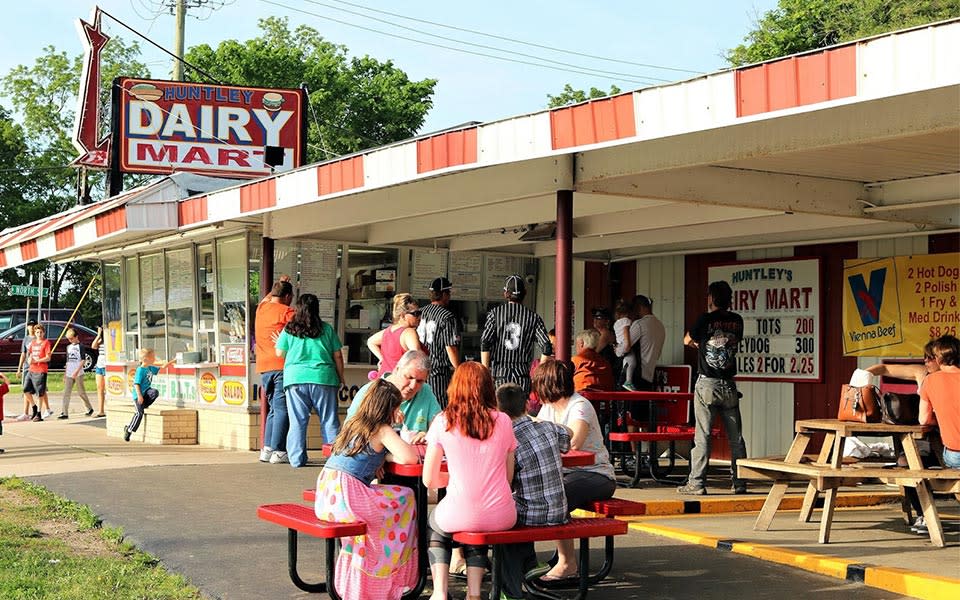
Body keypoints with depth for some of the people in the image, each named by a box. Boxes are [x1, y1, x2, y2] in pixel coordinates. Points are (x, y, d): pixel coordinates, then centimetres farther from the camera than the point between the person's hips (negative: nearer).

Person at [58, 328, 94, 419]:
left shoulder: (80, 346, -4)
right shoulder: (69, 347, 15)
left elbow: (82, 360, -11)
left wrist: (77, 371, -21)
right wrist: (65, 374, 16)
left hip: (78, 374, -6)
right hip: (69, 374, 6)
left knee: (81, 392, 3)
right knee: (66, 393, -3)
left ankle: (90, 408, 21)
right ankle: (64, 413, -5)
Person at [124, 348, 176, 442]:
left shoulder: (150, 368, 8)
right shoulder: (140, 370, -16)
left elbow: (161, 368, 23)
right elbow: (136, 384, -19)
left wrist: (170, 362, 15)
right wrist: (139, 395, -25)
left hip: (146, 391, 7)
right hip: (139, 394, -7)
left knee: (155, 392, -24)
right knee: (139, 413, -12)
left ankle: (144, 405, -3)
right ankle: (128, 430, -1)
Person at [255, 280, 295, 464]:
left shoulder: (261, 308, 15)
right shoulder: (287, 312, -5)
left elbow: (269, 298, 39)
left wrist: (280, 285, 46)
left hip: (263, 367, 7)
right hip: (282, 365, -7)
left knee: (274, 408, 15)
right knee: (283, 408, -5)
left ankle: (267, 449, 10)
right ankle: (278, 451, -9)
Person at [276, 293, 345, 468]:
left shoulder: (289, 329, 4)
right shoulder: (326, 329, 5)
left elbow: (280, 353, 7)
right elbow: (337, 355, 7)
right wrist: (341, 377, 17)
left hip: (295, 377, 0)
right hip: (323, 376, 0)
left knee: (298, 420, 4)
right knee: (329, 420, 4)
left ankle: (296, 458, 3)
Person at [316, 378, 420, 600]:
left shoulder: (353, 423, 19)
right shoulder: (382, 430, -3)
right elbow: (409, 458, -13)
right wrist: (388, 457, 6)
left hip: (325, 494, 8)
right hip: (345, 496, -8)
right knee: (405, 498, 7)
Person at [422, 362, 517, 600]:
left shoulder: (443, 422, -2)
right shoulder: (503, 421, 3)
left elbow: (429, 480, 0)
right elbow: (509, 477, 8)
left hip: (460, 515, -2)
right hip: (501, 517, 2)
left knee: (435, 524, 33)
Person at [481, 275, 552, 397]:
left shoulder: (495, 313, 2)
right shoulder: (533, 317, 5)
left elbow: (485, 343, -7)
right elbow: (547, 347, -3)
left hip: (499, 373, -1)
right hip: (523, 376, 1)